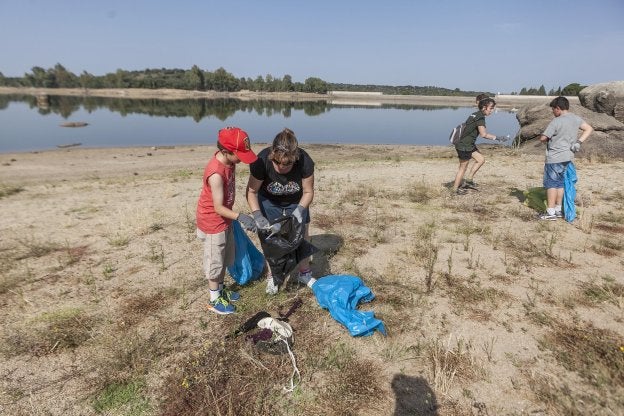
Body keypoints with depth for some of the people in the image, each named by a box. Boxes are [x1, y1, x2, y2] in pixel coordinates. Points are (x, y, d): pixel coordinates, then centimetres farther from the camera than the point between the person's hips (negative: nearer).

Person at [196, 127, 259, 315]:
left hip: (225, 219, 9)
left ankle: (220, 290, 42)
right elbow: (218, 208, -27)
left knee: (225, 259, 23)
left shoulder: (228, 161, -5)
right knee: (215, 262, 9)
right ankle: (214, 300, 27)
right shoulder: (216, 173, -32)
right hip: (213, 222, -8)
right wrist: (239, 216, -37)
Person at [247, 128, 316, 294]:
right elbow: (252, 191, -22)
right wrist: (257, 216, -35)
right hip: (270, 202, -1)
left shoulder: (305, 161, -33)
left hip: (297, 202, 1)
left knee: (303, 237, 9)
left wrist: (300, 210, -35)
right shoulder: (262, 161, -35)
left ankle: (305, 273, 31)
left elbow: (308, 191, -18)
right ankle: (271, 277, 25)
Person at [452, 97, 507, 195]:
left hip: (469, 144, 9)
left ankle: (469, 180, 21)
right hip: (464, 146, -9)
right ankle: (455, 189, 15)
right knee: (463, 168, 2)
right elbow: (483, 134, -20)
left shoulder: (476, 115, 11)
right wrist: (497, 138, -14)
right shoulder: (480, 118, -17)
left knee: (481, 159, 15)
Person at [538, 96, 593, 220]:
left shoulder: (556, 121, -16)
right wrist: (578, 142, 6)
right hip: (568, 157, 8)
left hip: (554, 158, -8)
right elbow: (589, 129, 15)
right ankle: (558, 210, 22)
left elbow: (542, 138, -16)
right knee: (560, 183, 15)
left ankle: (550, 212, 2)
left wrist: (549, 139, 7)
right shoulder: (576, 119, 7)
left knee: (551, 183, -1)